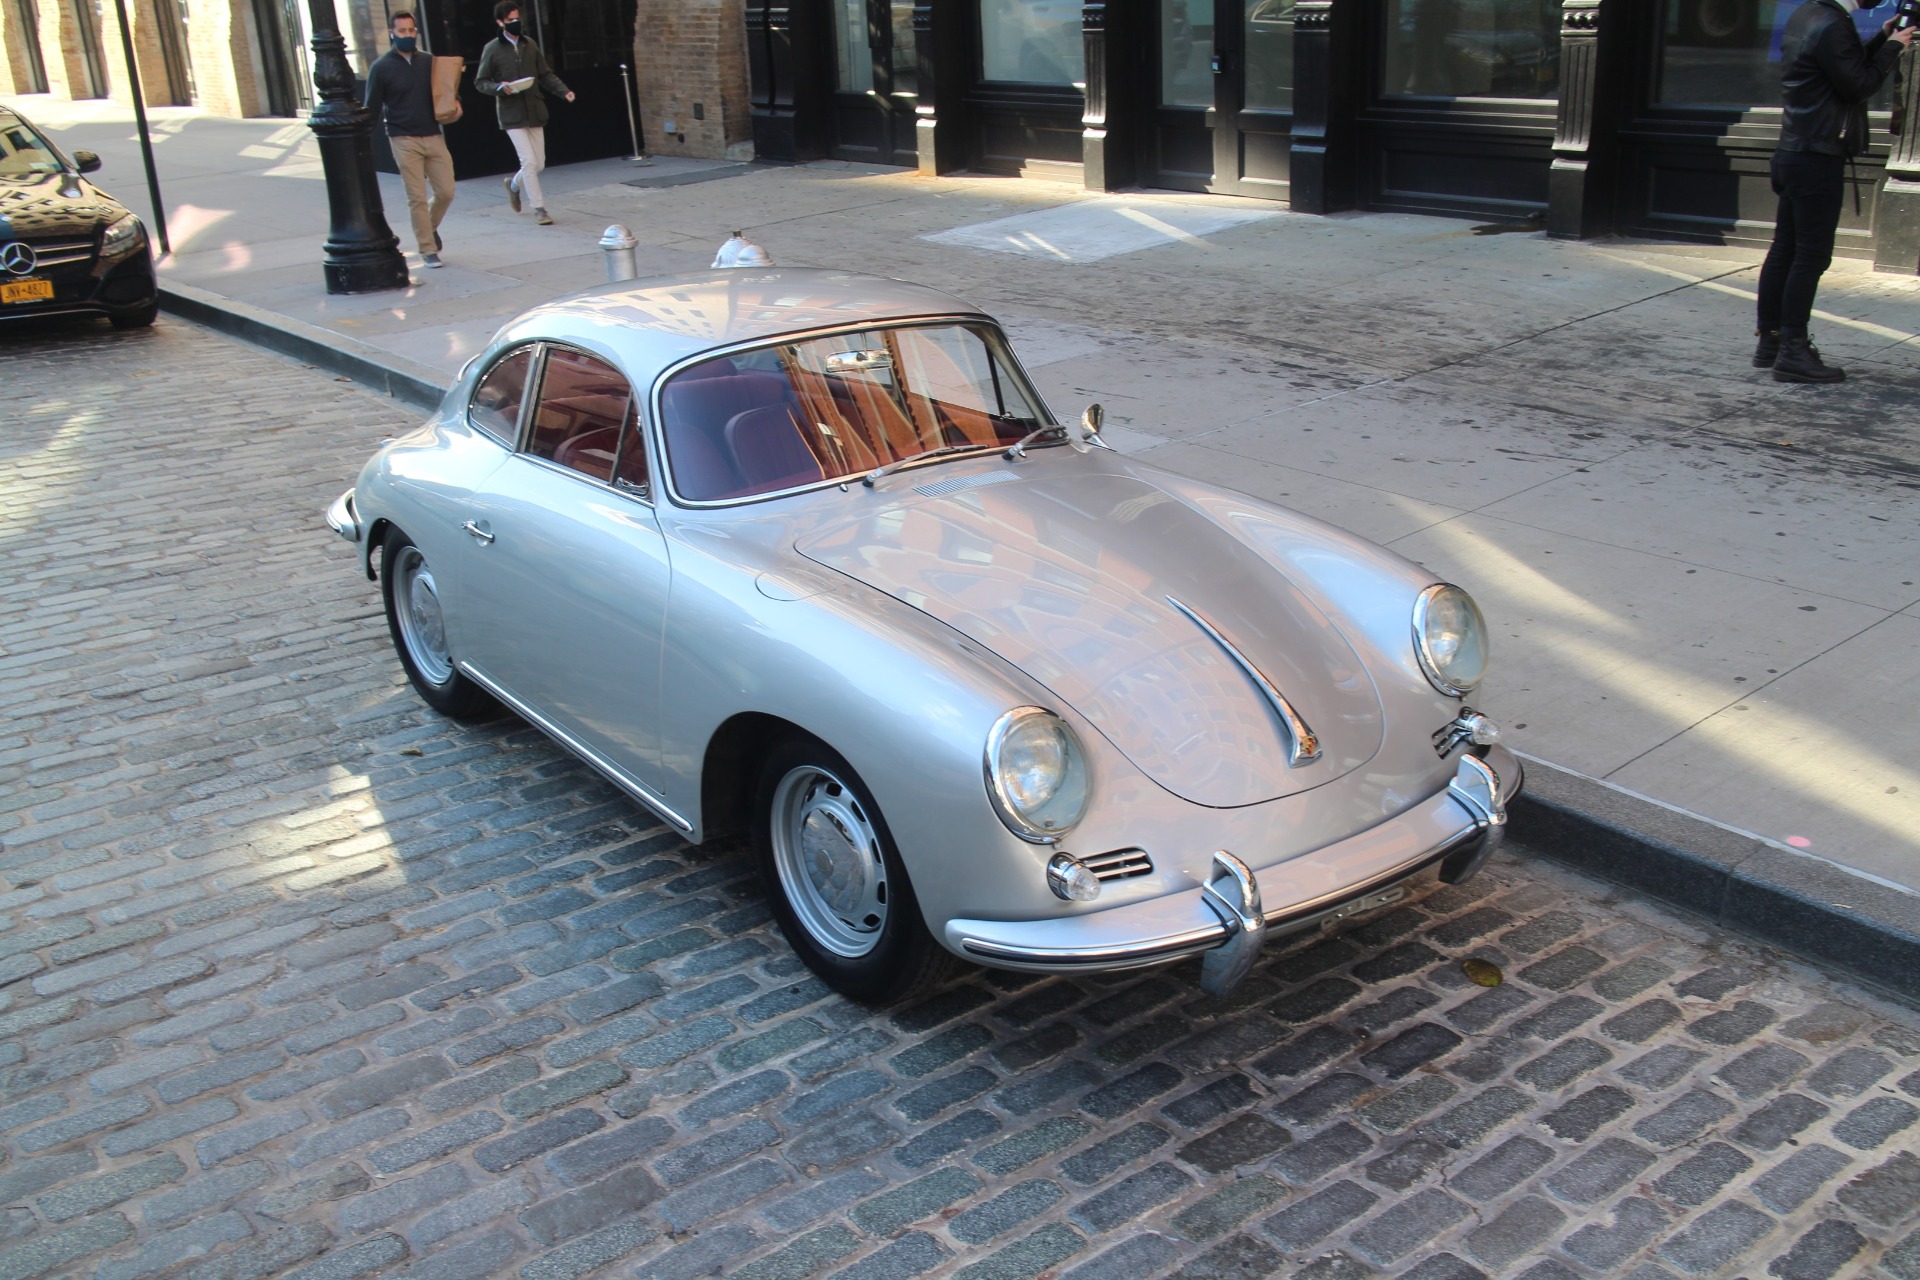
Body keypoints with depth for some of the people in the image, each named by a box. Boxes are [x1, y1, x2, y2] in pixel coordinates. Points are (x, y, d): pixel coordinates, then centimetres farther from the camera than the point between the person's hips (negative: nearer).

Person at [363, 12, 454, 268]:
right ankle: (428, 249, 7)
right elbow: (372, 108, -1)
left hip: (434, 136, 3)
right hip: (404, 140, -3)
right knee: (417, 198, -3)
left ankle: (431, 227, 31)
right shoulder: (381, 67, -2)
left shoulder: (429, 62, 8)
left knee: (446, 192, 1)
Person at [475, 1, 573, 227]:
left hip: (534, 111, 4)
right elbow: (480, 82, 1)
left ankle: (515, 184, 37)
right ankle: (539, 209, -2)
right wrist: (500, 88, -18)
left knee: (539, 164, 8)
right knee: (529, 162, -12)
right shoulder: (492, 49, -2)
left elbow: (546, 75, 12)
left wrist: (564, 91, -3)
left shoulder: (530, 45, 8)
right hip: (511, 114, -4)